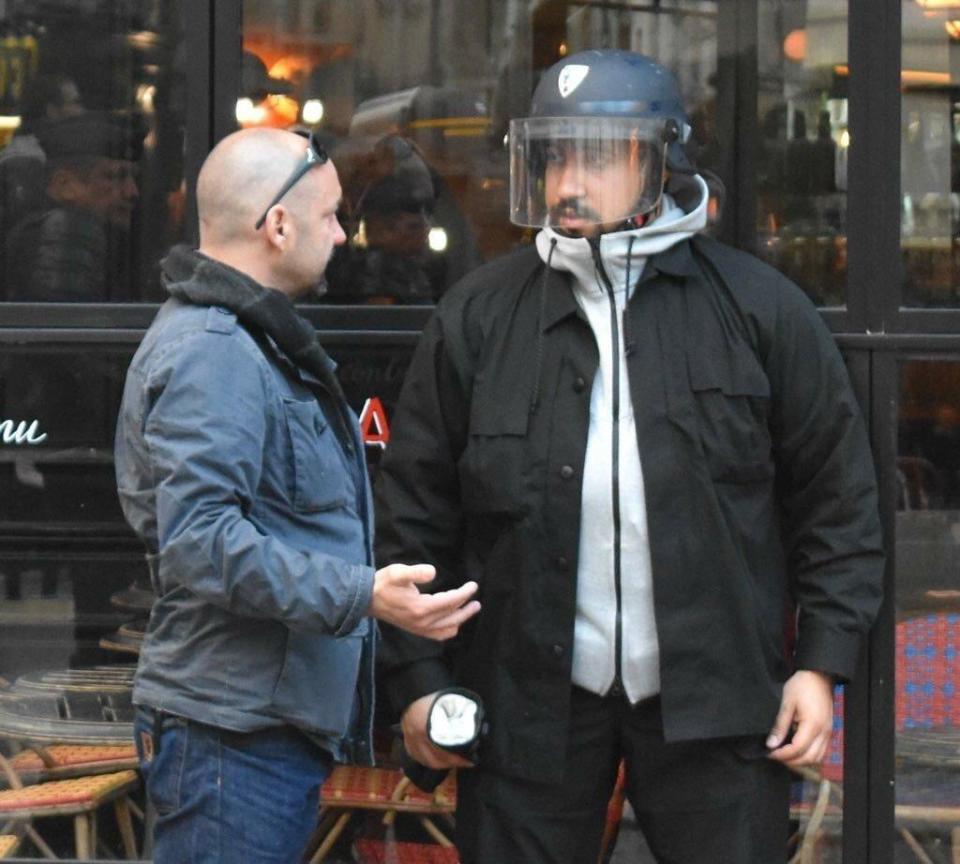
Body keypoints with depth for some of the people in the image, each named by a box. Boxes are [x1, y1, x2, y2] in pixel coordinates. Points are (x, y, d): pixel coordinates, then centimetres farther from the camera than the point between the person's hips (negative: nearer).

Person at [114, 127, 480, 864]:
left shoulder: (249, 342, 20)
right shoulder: (211, 355, -16)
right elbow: (198, 542, -26)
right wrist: (361, 594, -30)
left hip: (281, 729, 11)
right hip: (235, 739, -11)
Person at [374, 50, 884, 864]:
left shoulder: (761, 309, 1)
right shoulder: (476, 316, 4)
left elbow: (837, 499, 5)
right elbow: (414, 511, 7)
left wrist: (823, 662, -1)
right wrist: (418, 676, 3)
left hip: (713, 702, -1)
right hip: (530, 700, 1)